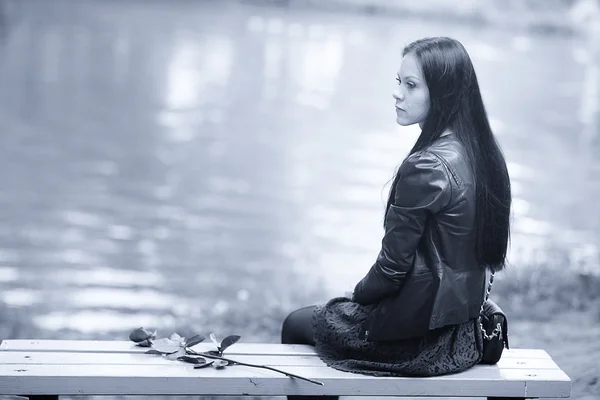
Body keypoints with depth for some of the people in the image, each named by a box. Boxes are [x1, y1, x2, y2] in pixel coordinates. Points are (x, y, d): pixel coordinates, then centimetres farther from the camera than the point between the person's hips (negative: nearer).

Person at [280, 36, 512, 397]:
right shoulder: (481, 154, 0)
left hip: (416, 337, -8)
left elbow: (394, 265, -20)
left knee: (295, 324, 17)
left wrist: (358, 294, 2)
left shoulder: (425, 167, -26)